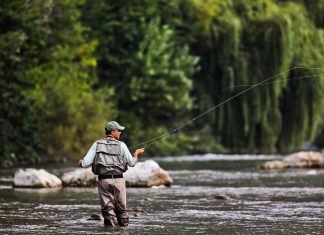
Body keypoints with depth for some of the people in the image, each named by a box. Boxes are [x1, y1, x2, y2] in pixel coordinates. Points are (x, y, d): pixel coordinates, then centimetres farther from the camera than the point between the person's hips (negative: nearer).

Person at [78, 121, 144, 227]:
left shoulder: (97, 144, 4)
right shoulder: (121, 145, 0)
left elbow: (86, 163, 0)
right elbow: (132, 163, 4)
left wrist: (81, 162, 23)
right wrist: (136, 154, 23)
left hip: (103, 179, 1)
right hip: (118, 179, -1)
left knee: (107, 206, 3)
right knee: (121, 206, 12)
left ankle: (111, 223, -4)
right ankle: (123, 222, 17)